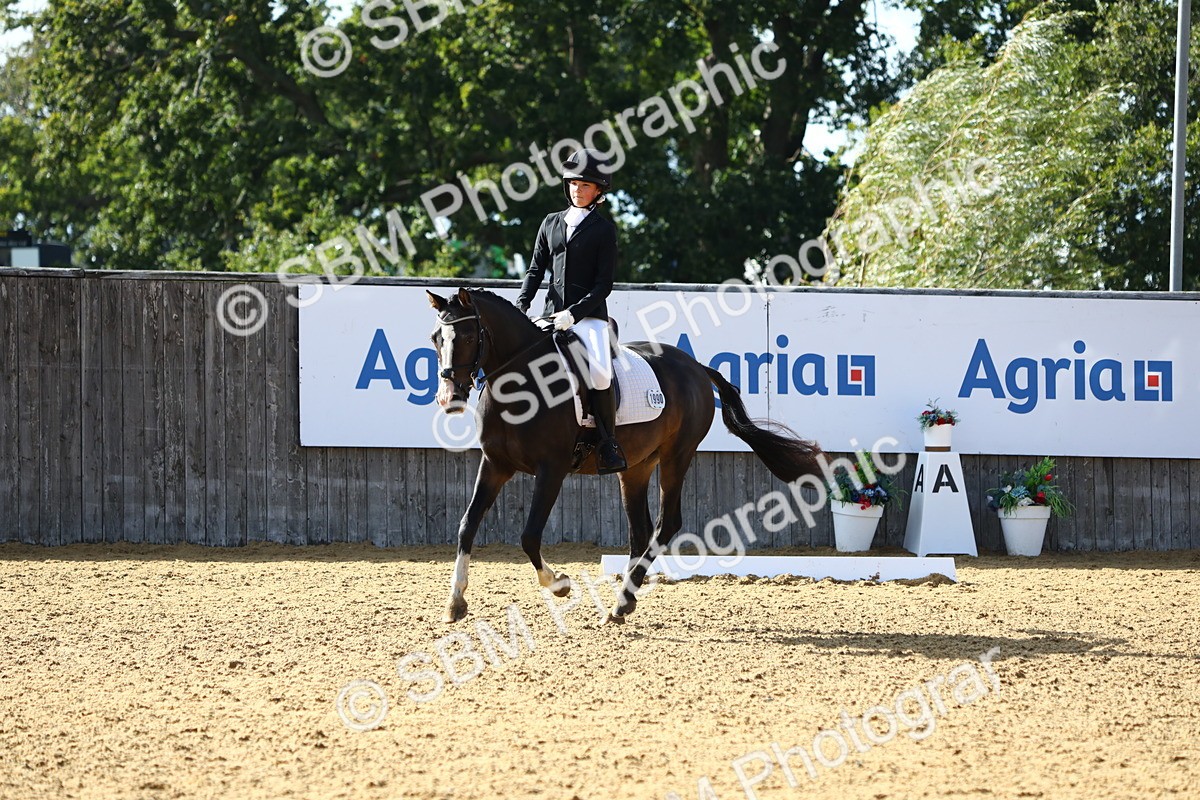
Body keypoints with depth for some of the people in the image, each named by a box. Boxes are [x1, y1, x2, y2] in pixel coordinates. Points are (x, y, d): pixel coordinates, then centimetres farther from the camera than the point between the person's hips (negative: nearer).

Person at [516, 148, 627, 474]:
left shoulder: (603, 229, 2)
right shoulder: (551, 223, 15)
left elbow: (604, 284, -4)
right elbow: (535, 270, 15)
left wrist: (574, 313, -16)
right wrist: (521, 306, -2)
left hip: (589, 315, -5)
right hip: (552, 313, 5)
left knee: (599, 373, -27)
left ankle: (608, 445, -15)